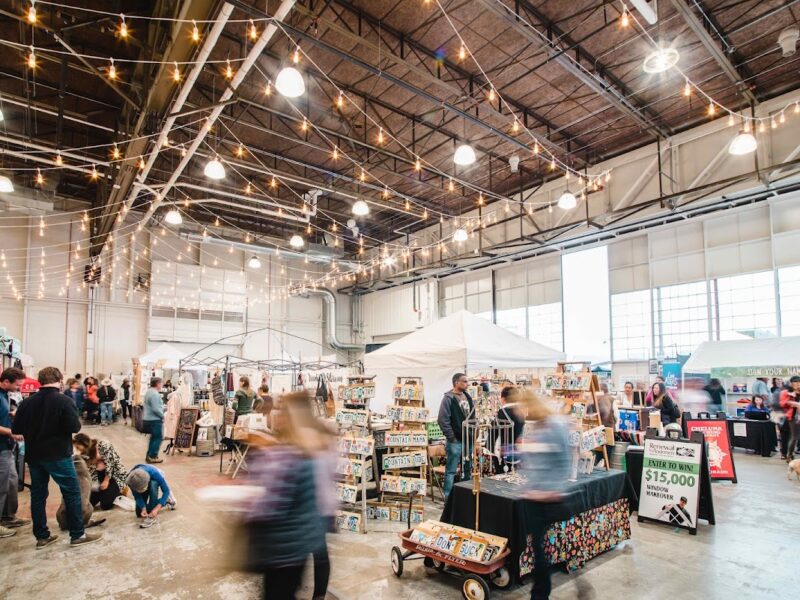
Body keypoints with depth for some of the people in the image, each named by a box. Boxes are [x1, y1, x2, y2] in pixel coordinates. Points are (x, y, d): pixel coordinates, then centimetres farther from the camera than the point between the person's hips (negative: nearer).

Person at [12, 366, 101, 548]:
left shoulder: (27, 402, 1)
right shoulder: (63, 400, -15)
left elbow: (16, 429, 4)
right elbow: (75, 427, -20)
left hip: (34, 455, 6)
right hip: (58, 455, -6)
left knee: (38, 494, 14)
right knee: (72, 492, 3)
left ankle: (42, 536, 20)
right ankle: (78, 535, 7)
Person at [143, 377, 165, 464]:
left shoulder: (149, 392, 13)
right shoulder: (155, 394, -21)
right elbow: (156, 409, -25)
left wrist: (161, 414, 16)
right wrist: (163, 416, -11)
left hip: (148, 419, 10)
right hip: (154, 420, -10)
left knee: (154, 437, 17)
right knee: (158, 438, -2)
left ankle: (149, 455, 21)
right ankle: (152, 456, -1)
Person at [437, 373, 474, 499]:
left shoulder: (467, 397, 10)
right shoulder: (448, 398, -13)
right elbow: (443, 420, -17)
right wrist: (451, 438, -15)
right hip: (455, 441, -7)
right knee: (451, 471, 1)